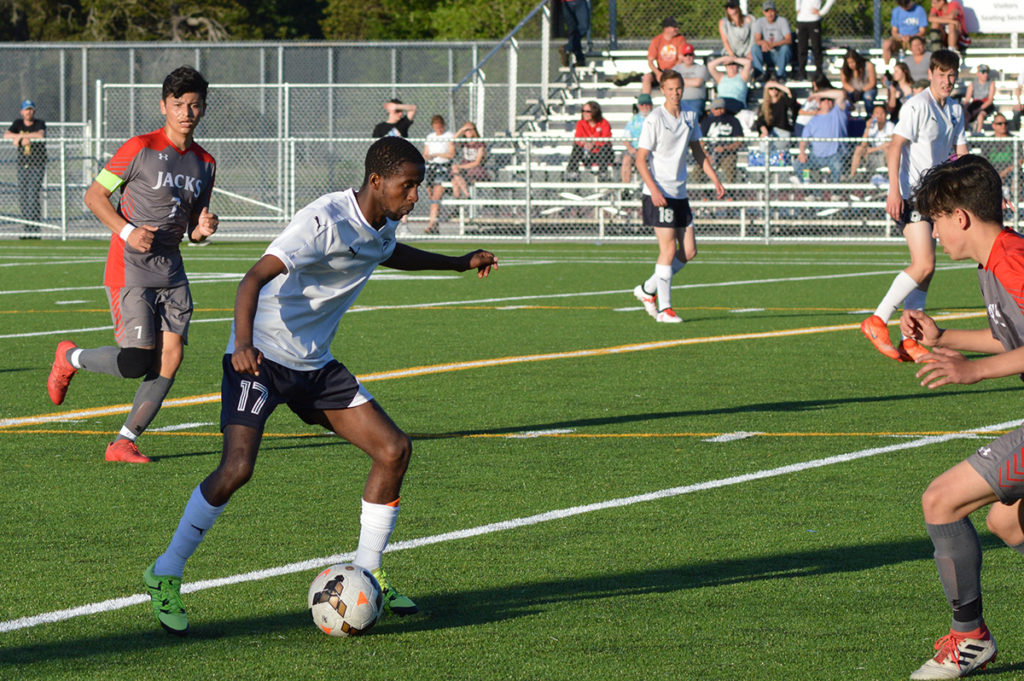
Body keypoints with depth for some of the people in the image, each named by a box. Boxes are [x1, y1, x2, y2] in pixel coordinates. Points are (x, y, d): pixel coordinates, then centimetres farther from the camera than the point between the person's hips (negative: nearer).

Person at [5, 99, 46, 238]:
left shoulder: (40, 123, -5)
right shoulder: (18, 123, 7)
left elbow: (41, 135, -27)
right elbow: (6, 135, -7)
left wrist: (20, 136, -24)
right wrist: (23, 137, -23)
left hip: (37, 165, -5)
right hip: (22, 165, 5)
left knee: (32, 197, -16)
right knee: (22, 198, 2)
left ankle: (34, 231, -18)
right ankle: (28, 230, 8)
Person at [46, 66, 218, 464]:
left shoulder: (205, 163, 11)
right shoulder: (141, 148, -7)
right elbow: (94, 195, -3)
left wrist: (203, 230, -5)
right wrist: (127, 230, -17)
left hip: (171, 273, 6)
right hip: (130, 270, -6)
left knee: (171, 357, -6)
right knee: (136, 363, -12)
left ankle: (124, 443, 3)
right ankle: (69, 358, 17)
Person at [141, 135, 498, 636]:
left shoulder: (382, 226, 5)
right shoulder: (326, 221, -23)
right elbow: (255, 278, -31)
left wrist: (458, 263, 36)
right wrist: (244, 342, -46)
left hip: (315, 365, 8)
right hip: (261, 356, -8)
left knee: (394, 449, -2)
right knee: (237, 467, -23)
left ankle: (366, 575, 10)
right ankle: (166, 575, -7)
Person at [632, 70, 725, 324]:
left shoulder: (690, 117, 10)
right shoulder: (654, 120, -10)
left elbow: (698, 152, 21)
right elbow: (641, 159, -11)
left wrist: (715, 180, 12)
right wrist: (654, 189, -22)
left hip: (680, 194, 7)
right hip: (659, 195, -7)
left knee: (689, 251, 5)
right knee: (669, 250, -9)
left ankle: (648, 290, 20)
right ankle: (664, 308, -2)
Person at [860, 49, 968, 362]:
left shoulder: (955, 110, 14)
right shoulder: (918, 105, -11)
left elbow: (960, 150, 18)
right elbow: (895, 146, -16)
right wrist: (894, 190, -23)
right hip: (909, 194, -9)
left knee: (926, 270, 5)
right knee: (924, 265, -19)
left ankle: (910, 341, 7)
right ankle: (877, 322, -12)